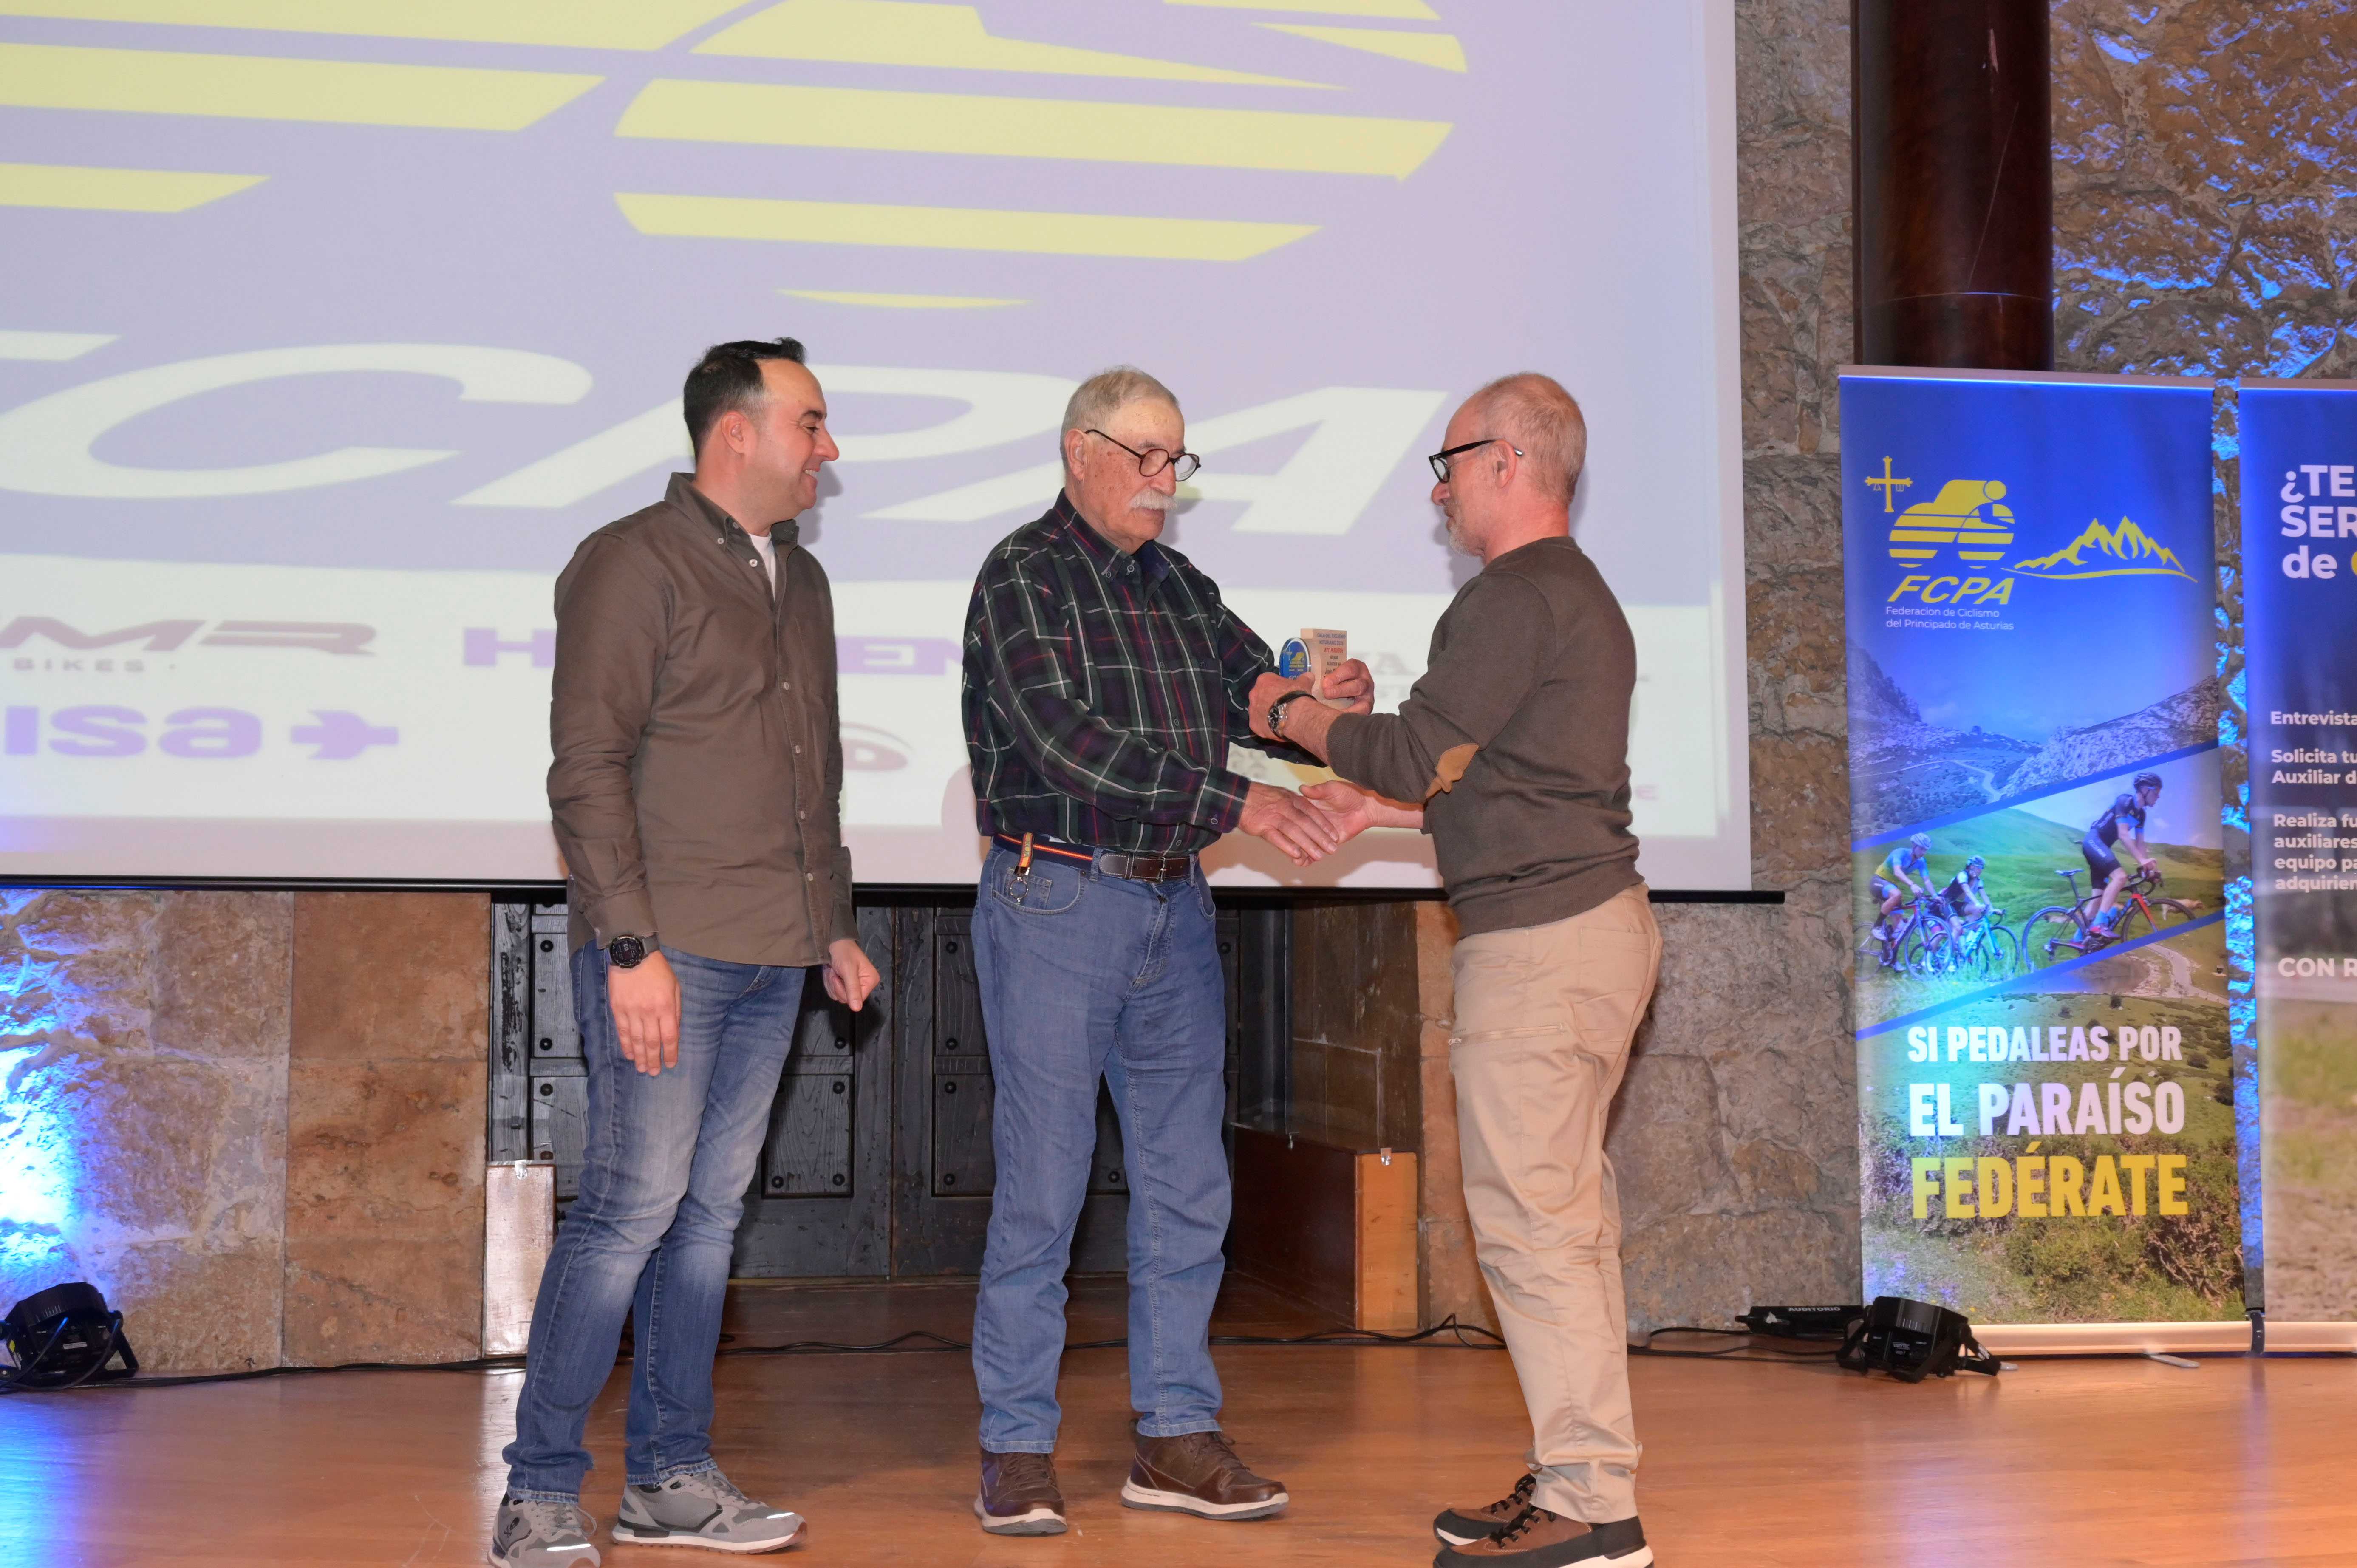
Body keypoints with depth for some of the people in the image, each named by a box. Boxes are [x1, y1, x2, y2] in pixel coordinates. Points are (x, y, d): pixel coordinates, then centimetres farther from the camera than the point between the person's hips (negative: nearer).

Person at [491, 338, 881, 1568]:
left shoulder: (799, 580, 19)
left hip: (772, 959, 8)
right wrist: (630, 947, -18)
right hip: (668, 955, -8)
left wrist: (833, 922, 20)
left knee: (710, 1212, 10)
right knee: (633, 1206, -9)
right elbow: (588, 768, -12)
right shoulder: (634, 564, -6)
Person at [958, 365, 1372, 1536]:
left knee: (1187, 1186, 7)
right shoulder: (1024, 578, -7)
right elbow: (1070, 741, -19)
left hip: (1173, 906, 7)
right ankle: (1016, 1452, 6)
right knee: (1041, 1187, -3)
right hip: (1057, 902, -7)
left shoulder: (1178, 586, 15)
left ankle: (1175, 1438, 16)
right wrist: (1237, 802, -23)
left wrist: (1329, 700, -13)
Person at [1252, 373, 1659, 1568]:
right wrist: (1382, 808, 21)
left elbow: (1418, 751, -13)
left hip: (1537, 940, -11)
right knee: (1566, 1219, 13)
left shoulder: (1516, 598, -13)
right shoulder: (1582, 596, 20)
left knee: (1530, 1222, -8)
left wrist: (1294, 717, 3)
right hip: (1597, 920, 11)